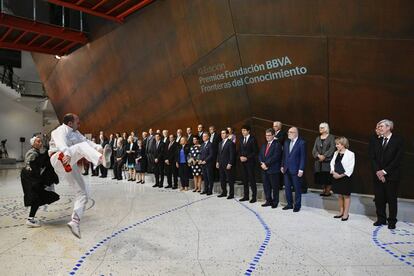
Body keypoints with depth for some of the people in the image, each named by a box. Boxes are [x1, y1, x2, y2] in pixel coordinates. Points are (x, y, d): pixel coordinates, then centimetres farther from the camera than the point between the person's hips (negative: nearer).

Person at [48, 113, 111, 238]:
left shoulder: (75, 133, 21)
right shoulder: (61, 130, -5)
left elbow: (86, 141, 7)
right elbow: (60, 143, -27)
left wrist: (98, 148, -14)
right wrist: (67, 154, -49)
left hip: (70, 165, 9)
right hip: (60, 160, -9)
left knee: (82, 195, 2)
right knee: (81, 147, -34)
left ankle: (74, 222, 3)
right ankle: (102, 159, -63)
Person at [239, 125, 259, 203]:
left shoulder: (252, 139, -7)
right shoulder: (242, 139, 13)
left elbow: (255, 151, -10)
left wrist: (247, 158, -14)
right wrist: (241, 157, 0)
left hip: (250, 162, -6)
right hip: (243, 162, 6)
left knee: (252, 179, -3)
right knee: (244, 179, 8)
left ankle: (254, 197, 6)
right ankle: (246, 196, 16)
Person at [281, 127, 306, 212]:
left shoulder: (301, 142, -8)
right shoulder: (286, 142, 11)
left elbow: (303, 157, -11)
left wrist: (301, 169, -14)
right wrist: (282, 166, 9)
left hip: (296, 170, -6)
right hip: (287, 169, 6)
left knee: (297, 188, 5)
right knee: (287, 188, 11)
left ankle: (297, 205, 18)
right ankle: (289, 204, 24)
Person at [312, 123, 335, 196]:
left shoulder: (331, 137, 1)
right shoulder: (318, 138, 15)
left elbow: (332, 148, -9)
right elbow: (314, 149, 7)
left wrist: (324, 156, -17)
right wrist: (318, 155, -12)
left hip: (327, 160, -4)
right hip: (319, 161, 4)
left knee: (327, 176, -7)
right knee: (320, 176, 3)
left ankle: (328, 190, 3)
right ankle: (324, 190, 14)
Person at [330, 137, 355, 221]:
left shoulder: (350, 154, -13)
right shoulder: (336, 153, 8)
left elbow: (350, 168, -16)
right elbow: (332, 163, 10)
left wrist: (341, 175, -16)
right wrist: (333, 172, -7)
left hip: (345, 177, -6)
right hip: (336, 177, 6)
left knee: (346, 195, 6)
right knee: (339, 195, 15)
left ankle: (346, 213, 16)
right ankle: (341, 212, 28)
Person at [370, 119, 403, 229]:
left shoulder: (398, 140, -5)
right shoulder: (378, 141, 9)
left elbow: (397, 159, -11)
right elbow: (374, 158, 7)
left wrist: (384, 171, -13)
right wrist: (378, 171, -7)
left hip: (391, 176, -4)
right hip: (379, 175, 4)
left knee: (392, 199, 5)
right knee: (379, 199, 8)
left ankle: (392, 221, 18)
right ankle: (381, 219, 21)